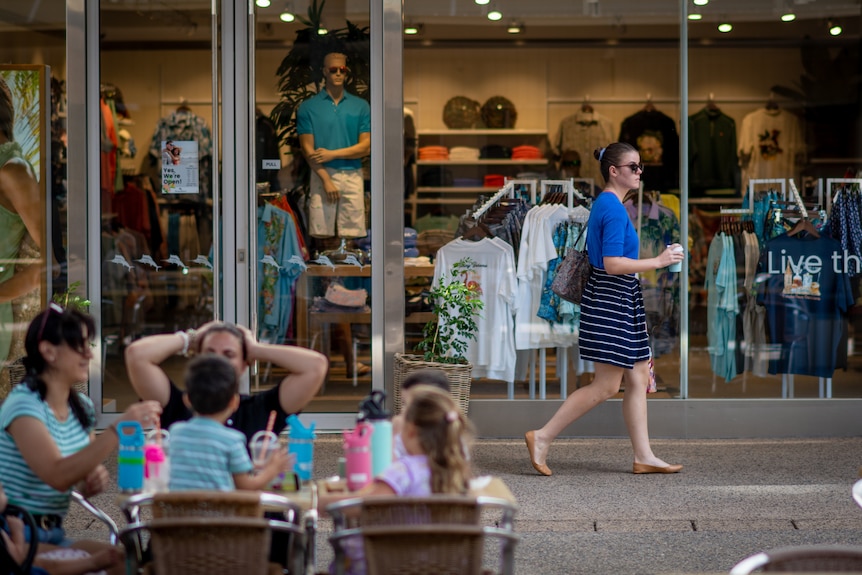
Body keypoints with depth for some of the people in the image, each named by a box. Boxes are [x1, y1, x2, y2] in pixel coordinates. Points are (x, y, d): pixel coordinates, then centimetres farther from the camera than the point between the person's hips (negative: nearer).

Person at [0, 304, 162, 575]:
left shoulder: (82, 407, 9)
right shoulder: (23, 405, -15)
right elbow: (57, 476, -29)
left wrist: (96, 480, -5)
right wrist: (118, 430, -32)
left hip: (52, 535, 8)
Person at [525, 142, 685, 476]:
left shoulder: (604, 204, 15)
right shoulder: (614, 208, -17)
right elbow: (612, 264, -24)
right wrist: (659, 261, -18)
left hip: (615, 300, 11)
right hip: (611, 301, -11)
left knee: (638, 378, 10)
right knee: (606, 385, -6)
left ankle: (644, 457, 13)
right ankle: (542, 438, -1)